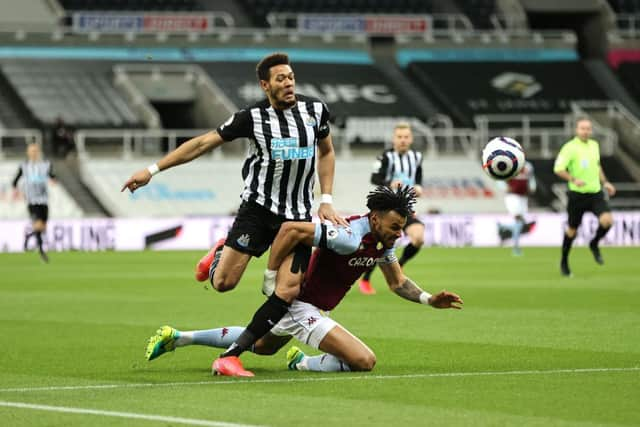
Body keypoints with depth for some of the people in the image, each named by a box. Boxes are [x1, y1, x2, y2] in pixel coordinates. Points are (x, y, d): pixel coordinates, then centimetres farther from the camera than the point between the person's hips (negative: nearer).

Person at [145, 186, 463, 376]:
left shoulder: (383, 241, 1)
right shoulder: (350, 238, -29)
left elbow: (397, 282, 16)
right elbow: (291, 229, -33)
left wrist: (430, 300, 1)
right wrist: (271, 277, -26)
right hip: (302, 308, -10)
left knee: (261, 346, 35)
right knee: (364, 361, -21)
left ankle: (177, 337, 37)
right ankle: (302, 363, 3)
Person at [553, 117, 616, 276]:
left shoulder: (594, 145, 9)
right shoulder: (570, 147, -10)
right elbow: (558, 169, -15)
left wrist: (605, 182, 17)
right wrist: (574, 180, -28)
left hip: (596, 193, 4)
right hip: (577, 194, -4)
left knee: (607, 220, -18)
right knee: (572, 230, 6)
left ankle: (594, 245, 11)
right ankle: (564, 261, 28)